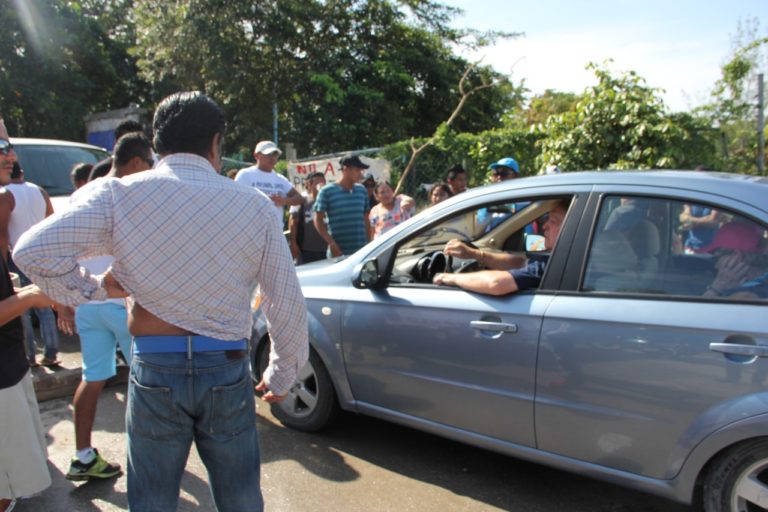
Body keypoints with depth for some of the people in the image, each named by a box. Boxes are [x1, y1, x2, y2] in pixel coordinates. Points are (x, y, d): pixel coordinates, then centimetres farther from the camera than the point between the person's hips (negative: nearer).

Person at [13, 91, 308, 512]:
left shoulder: (119, 194, -6)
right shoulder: (254, 205, -3)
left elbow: (32, 250, -14)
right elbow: (287, 303, -2)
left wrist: (92, 290, 3)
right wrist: (282, 376, 11)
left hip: (154, 371, 0)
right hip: (227, 371, 1)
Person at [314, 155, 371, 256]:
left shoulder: (362, 190, 11)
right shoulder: (327, 191, -2)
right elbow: (318, 220, -3)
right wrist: (331, 243, -12)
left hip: (361, 251, 4)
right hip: (338, 252, -4)